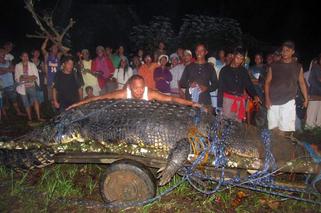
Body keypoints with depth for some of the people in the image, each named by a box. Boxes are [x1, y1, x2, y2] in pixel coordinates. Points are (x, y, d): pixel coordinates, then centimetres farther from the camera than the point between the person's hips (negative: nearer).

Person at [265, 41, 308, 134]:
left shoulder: (298, 67, 7)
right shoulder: (273, 66, 5)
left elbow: (302, 83, 10)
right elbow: (267, 82, 4)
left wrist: (306, 99, 1)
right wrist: (267, 98, -6)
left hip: (288, 101, 0)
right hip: (273, 101, 0)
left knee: (284, 128, -6)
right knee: (273, 127, 2)